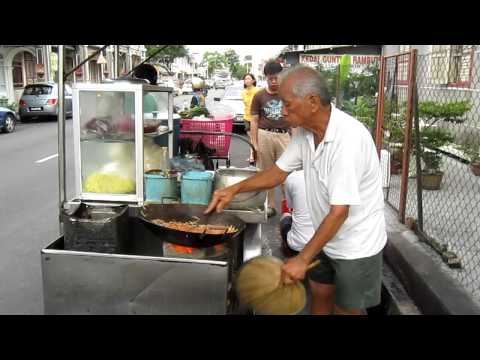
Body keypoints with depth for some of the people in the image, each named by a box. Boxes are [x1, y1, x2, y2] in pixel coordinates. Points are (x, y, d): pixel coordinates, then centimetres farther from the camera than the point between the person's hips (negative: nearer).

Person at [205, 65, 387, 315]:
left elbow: (339, 212, -30)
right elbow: (280, 171, 4)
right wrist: (234, 189, -9)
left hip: (356, 246, -7)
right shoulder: (305, 131, -6)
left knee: (346, 309, 10)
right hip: (327, 236, 7)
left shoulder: (348, 138, -32)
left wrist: (302, 259, -25)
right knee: (320, 294, 21)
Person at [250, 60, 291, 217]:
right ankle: (271, 205, 19)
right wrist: (254, 143, -3)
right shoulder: (259, 96, 2)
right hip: (265, 135, 0)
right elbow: (254, 121, 3)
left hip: (284, 135, 0)